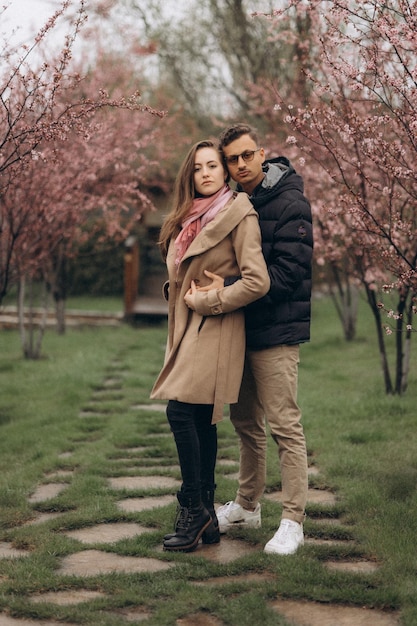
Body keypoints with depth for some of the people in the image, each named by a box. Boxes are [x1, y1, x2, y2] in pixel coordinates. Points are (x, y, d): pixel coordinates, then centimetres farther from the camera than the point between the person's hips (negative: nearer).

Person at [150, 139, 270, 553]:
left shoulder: (239, 216, -8)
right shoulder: (188, 219, 16)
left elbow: (257, 282, -16)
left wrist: (205, 301, -11)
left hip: (215, 329, -7)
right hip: (187, 329, 7)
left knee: (181, 410, -16)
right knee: (200, 419, 6)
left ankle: (194, 508, -7)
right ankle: (205, 517, 11)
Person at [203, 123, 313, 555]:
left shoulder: (289, 203, -12)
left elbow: (287, 272, -21)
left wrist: (228, 288, -25)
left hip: (276, 332, -8)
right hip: (240, 330, 8)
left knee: (285, 426, -5)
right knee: (245, 423, 16)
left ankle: (293, 522, 2)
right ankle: (247, 507, 29)